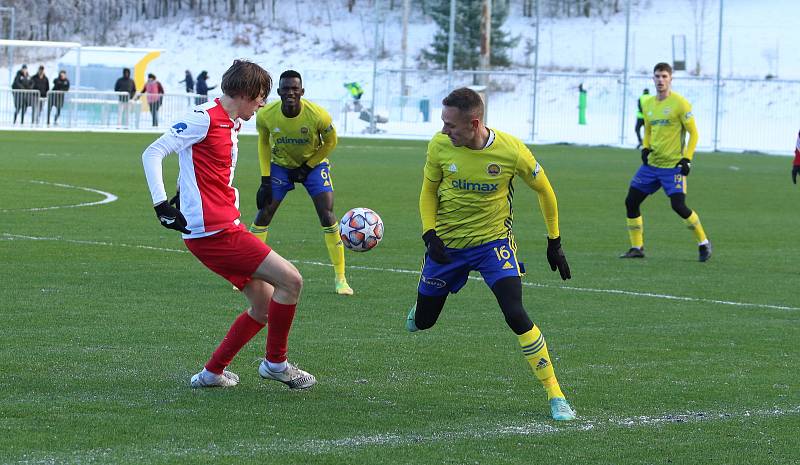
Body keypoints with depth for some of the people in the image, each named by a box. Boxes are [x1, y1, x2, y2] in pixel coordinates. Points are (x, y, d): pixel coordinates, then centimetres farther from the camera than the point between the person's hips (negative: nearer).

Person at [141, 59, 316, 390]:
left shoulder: (231, 125, 16)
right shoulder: (205, 118, -12)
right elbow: (152, 154, -15)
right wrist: (161, 204, -21)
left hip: (226, 228, 10)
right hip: (213, 232, -10)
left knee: (265, 306, 12)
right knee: (290, 280, -11)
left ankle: (213, 372, 19)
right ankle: (275, 363, 3)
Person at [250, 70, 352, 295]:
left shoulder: (318, 115, -28)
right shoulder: (266, 115, -23)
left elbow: (330, 142, -9)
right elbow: (264, 142, -3)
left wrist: (308, 167, -11)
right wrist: (265, 179, -8)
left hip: (313, 164, -2)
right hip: (280, 165, 2)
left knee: (327, 216, -13)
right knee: (264, 214, -5)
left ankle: (340, 279, -4)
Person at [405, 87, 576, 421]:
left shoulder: (511, 151, -20)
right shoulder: (440, 146, -15)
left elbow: (543, 190, -2)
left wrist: (554, 242, 3)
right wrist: (430, 234, -10)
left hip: (493, 242, -3)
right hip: (447, 243, 3)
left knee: (516, 316, -21)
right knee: (423, 321, 12)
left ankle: (555, 396, -11)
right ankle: (421, 306, 53)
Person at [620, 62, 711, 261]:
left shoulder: (679, 103, -9)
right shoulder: (647, 104, 10)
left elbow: (693, 133, -6)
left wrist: (687, 159, -14)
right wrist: (645, 148, 4)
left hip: (673, 165, -7)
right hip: (651, 163, 7)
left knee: (679, 206, -16)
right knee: (631, 202, 1)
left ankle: (704, 243, 3)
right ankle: (636, 248, 11)